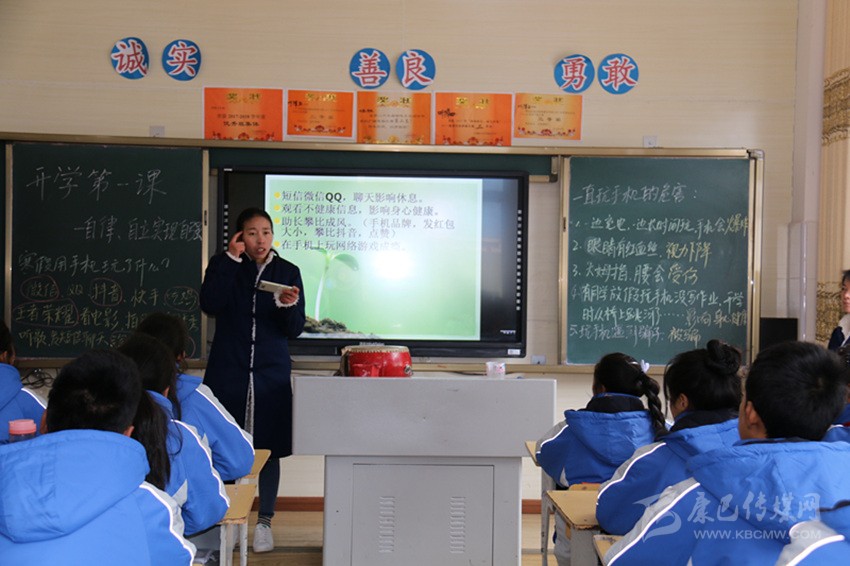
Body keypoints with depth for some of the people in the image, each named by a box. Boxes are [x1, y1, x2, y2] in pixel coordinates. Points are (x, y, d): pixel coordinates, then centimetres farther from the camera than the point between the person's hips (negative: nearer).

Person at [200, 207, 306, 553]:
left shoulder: (288, 272, 4)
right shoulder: (223, 265, 4)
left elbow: (295, 329, 1)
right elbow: (209, 304, -15)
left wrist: (288, 305, -20)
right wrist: (230, 259, -14)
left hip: (271, 374, 0)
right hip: (228, 372, 0)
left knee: (268, 449, 5)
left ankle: (264, 522, 19)